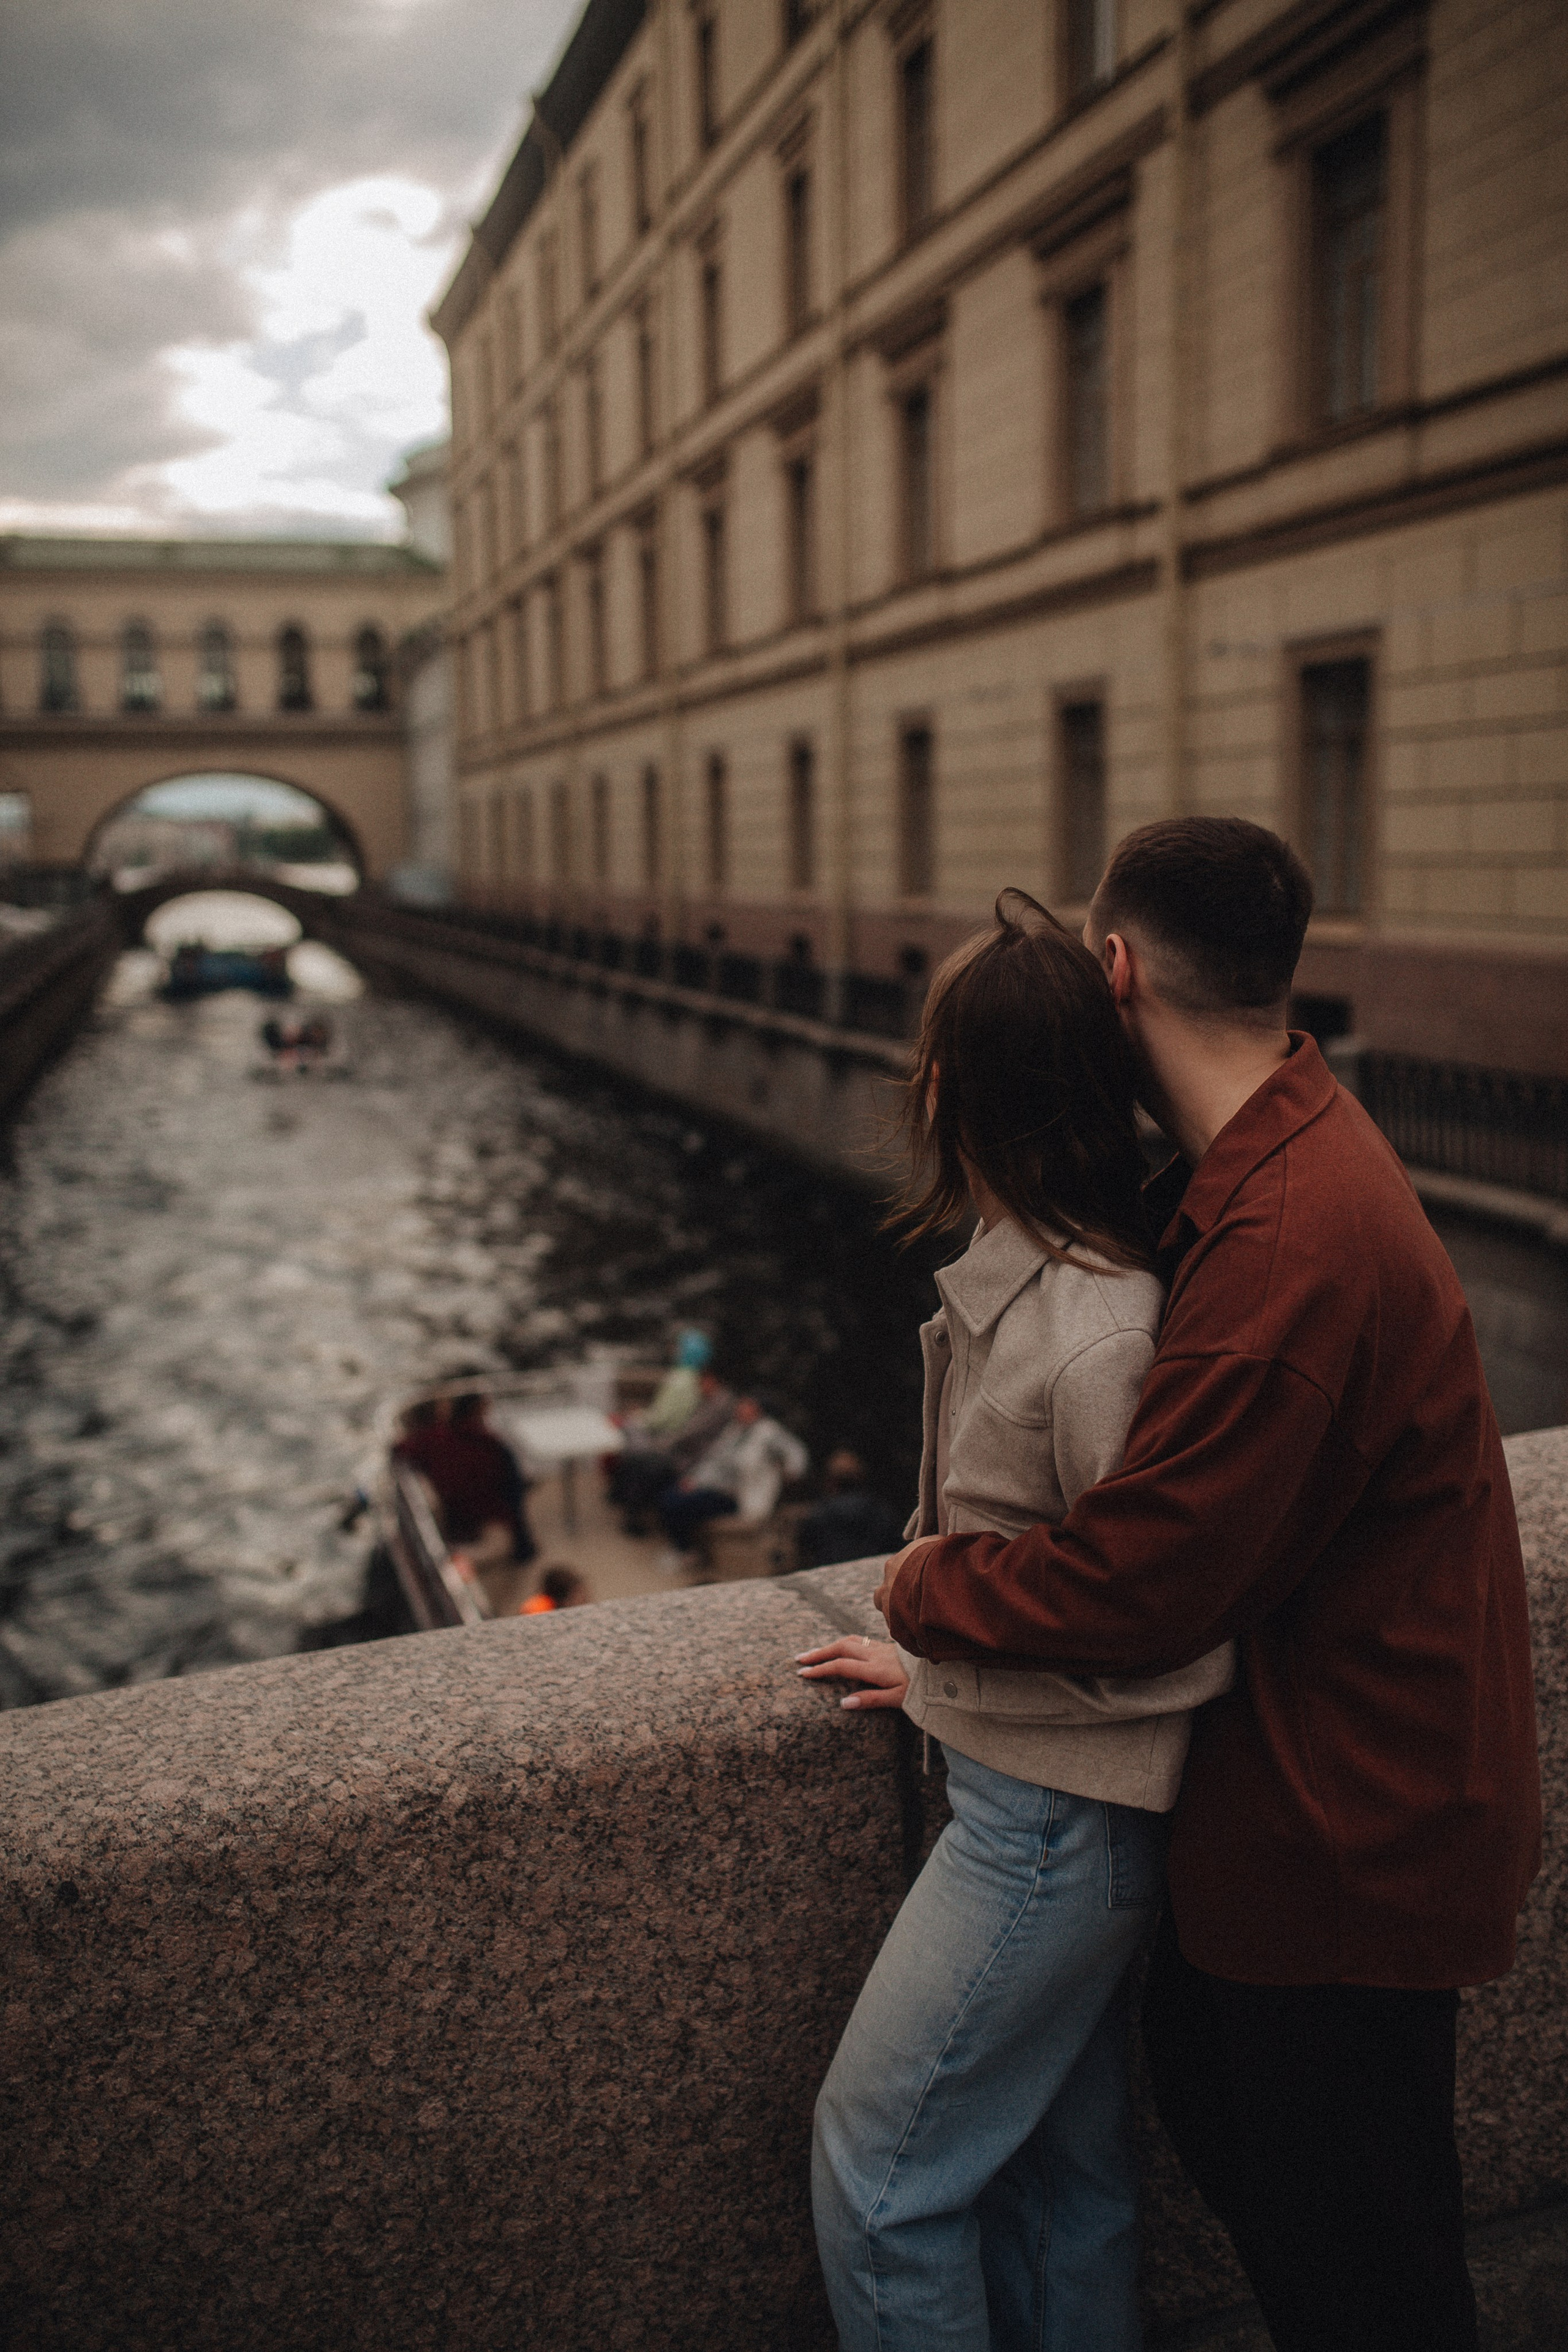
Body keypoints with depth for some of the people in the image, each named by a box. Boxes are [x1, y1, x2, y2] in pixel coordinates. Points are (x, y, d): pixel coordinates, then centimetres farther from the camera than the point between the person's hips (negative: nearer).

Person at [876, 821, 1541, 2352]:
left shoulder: (1290, 1248, -33)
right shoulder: (1285, 1144, 2)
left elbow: (1132, 1592, -29)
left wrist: (920, 1591, -11)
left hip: (1352, 1827, -9)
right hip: (1299, 1780, 9)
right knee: (1204, 2089, 26)